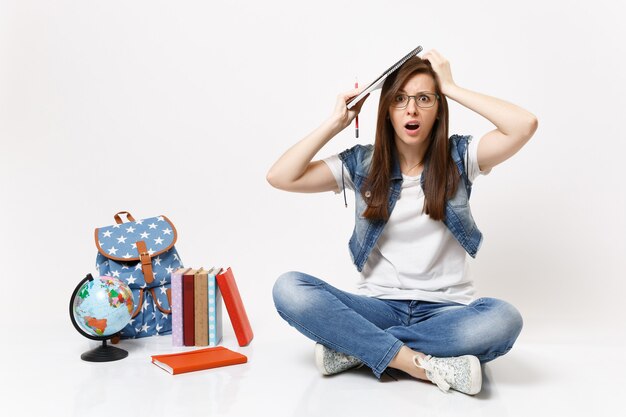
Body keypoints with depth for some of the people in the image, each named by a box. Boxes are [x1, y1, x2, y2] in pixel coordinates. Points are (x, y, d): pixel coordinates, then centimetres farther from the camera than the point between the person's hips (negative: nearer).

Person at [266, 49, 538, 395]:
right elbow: (279, 177, -6)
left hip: (445, 310, 0)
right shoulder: (361, 163, 2)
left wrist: (451, 88, -10)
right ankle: (422, 364, -26)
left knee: (503, 319, -34)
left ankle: (355, 348, -21)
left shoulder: (458, 157, 1)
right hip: (378, 307, 1)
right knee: (289, 289, -25)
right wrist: (335, 123, -6)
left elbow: (525, 125, -16)